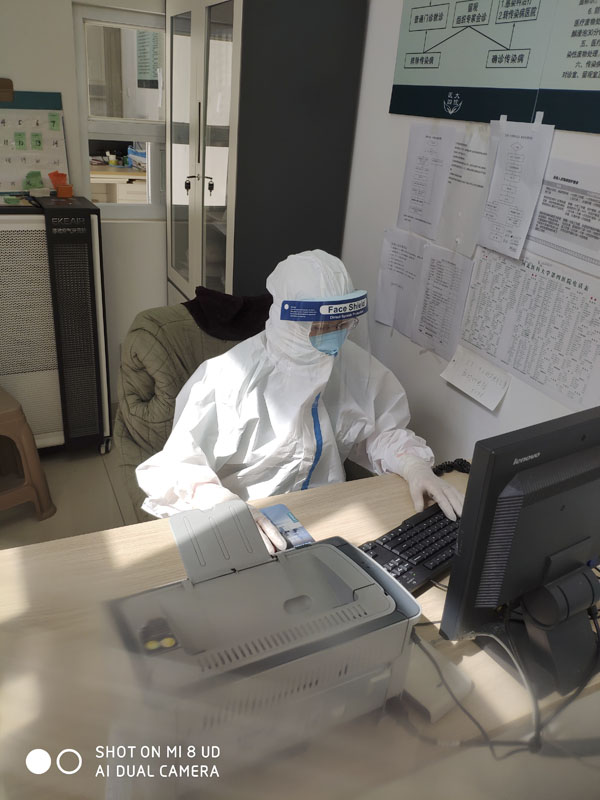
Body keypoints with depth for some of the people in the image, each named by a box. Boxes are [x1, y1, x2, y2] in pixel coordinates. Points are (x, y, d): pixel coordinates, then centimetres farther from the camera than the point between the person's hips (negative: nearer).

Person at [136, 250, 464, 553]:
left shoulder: (352, 362, -3)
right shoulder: (231, 378, -21)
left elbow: (379, 430, 10)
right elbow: (173, 471, -20)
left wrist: (414, 465, -11)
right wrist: (229, 507, -39)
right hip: (250, 531, -4)